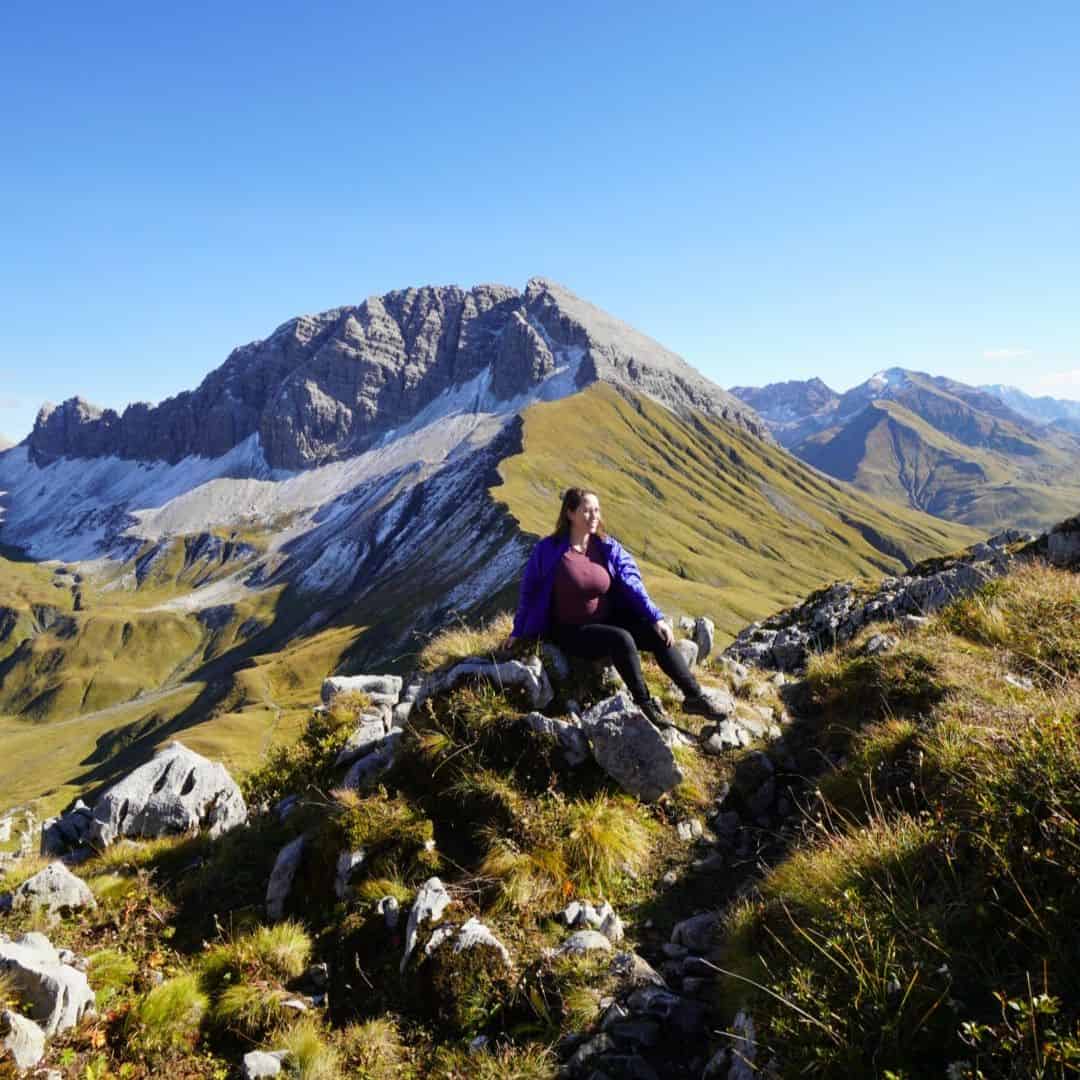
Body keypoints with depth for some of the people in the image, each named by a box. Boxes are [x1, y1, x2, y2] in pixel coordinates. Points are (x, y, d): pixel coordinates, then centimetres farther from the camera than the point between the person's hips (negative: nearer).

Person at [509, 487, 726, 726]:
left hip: (607, 622, 5)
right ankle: (644, 704, -17)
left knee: (659, 637, -14)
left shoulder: (608, 548, -1)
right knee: (621, 639, -31)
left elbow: (632, 585, -4)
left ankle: (694, 697, -7)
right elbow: (529, 591, -1)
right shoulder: (549, 550, -12)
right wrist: (518, 633, 3)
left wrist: (657, 618, -15)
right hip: (571, 633, -4)